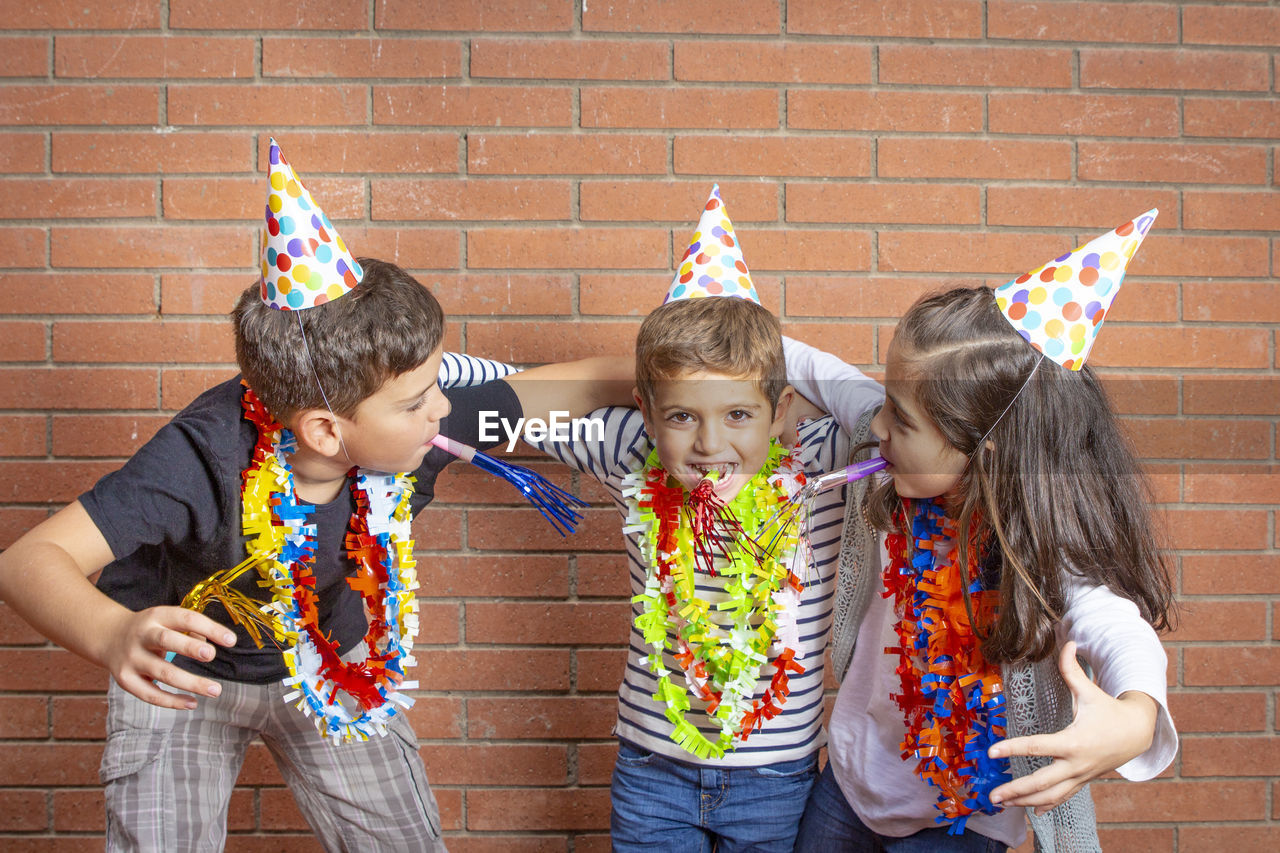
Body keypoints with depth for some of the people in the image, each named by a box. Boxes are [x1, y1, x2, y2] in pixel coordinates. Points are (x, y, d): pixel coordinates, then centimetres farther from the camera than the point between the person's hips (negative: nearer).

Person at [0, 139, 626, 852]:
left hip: (335, 662, 4)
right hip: (186, 674, -3)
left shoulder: (427, 420, -28)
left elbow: (549, 391, -11)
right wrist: (115, 636, -65)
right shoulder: (205, 459, -40)